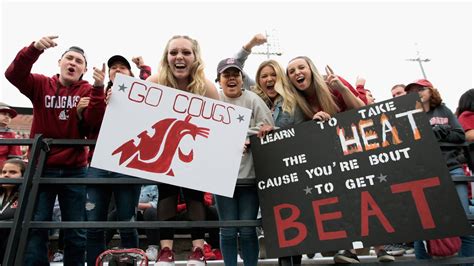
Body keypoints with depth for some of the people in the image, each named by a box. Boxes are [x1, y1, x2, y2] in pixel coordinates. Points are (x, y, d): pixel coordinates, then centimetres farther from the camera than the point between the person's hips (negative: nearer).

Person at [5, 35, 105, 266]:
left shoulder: (88, 91, 1)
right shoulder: (41, 84, 6)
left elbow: (94, 124, -15)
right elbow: (13, 74, -13)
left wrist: (99, 89, -27)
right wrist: (35, 48, -27)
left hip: (74, 169, 0)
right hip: (41, 167, 1)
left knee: (76, 231, 9)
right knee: (36, 227, 4)